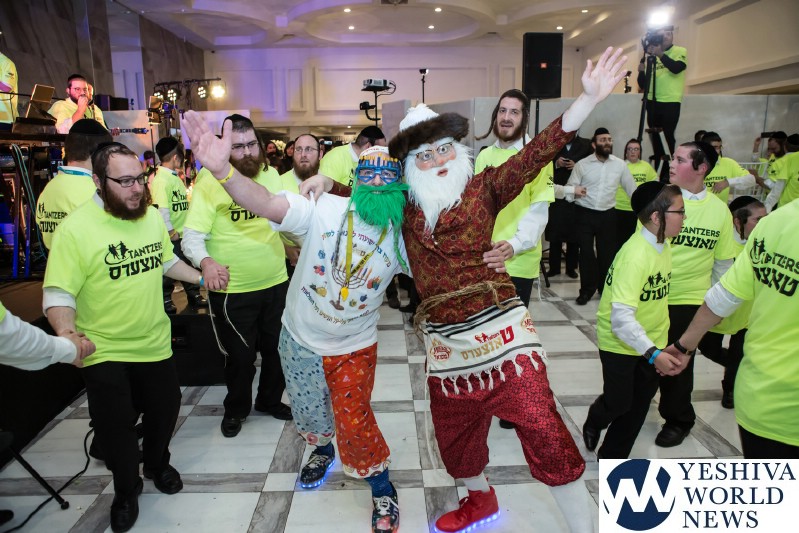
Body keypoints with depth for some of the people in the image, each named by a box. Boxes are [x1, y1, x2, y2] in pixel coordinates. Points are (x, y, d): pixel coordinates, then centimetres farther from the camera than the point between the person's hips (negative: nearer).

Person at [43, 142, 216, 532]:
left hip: (155, 342, 5)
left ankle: (157, 463, 49)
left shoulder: (152, 216, -2)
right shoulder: (75, 228, -19)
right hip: (104, 352, -4)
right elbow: (59, 293, -19)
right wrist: (66, 334, -33)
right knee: (115, 426, 9)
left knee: (164, 411, 19)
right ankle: (126, 490, 37)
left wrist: (201, 278, 9)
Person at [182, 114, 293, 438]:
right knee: (240, 355, 10)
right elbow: (192, 236, -18)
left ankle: (270, 400, 44)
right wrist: (205, 261, -36)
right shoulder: (210, 180, -13)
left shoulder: (270, 174, 1)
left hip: (276, 282, 5)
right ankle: (236, 409, 37)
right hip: (232, 290, -5)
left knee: (276, 347, 19)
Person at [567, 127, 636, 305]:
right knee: (586, 252, 1)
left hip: (607, 215, 2)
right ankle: (587, 289, 16)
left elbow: (631, 189, 9)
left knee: (607, 252, 8)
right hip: (584, 214, -1)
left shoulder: (620, 165, 3)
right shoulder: (582, 164, -2)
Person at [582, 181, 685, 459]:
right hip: (620, 342, -8)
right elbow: (621, 318, -34)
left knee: (639, 405, 14)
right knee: (618, 403, 9)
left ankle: (612, 456, 33)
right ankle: (593, 423, 44)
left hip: (651, 341, 8)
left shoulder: (662, 244, -1)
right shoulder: (635, 255, -29)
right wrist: (653, 353, -39)